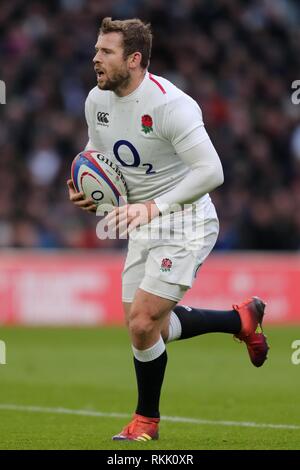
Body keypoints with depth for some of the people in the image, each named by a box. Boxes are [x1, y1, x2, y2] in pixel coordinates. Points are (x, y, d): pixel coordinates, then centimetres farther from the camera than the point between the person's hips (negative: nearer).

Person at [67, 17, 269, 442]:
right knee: (144, 327, 10)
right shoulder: (97, 100, 1)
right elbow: (96, 153, 21)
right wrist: (86, 191, 0)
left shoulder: (170, 104, -24)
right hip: (145, 225, 9)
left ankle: (146, 420, 9)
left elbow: (211, 171, -27)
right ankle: (242, 319, 30)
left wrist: (154, 207, -30)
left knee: (143, 323, -14)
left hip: (185, 221, -9)